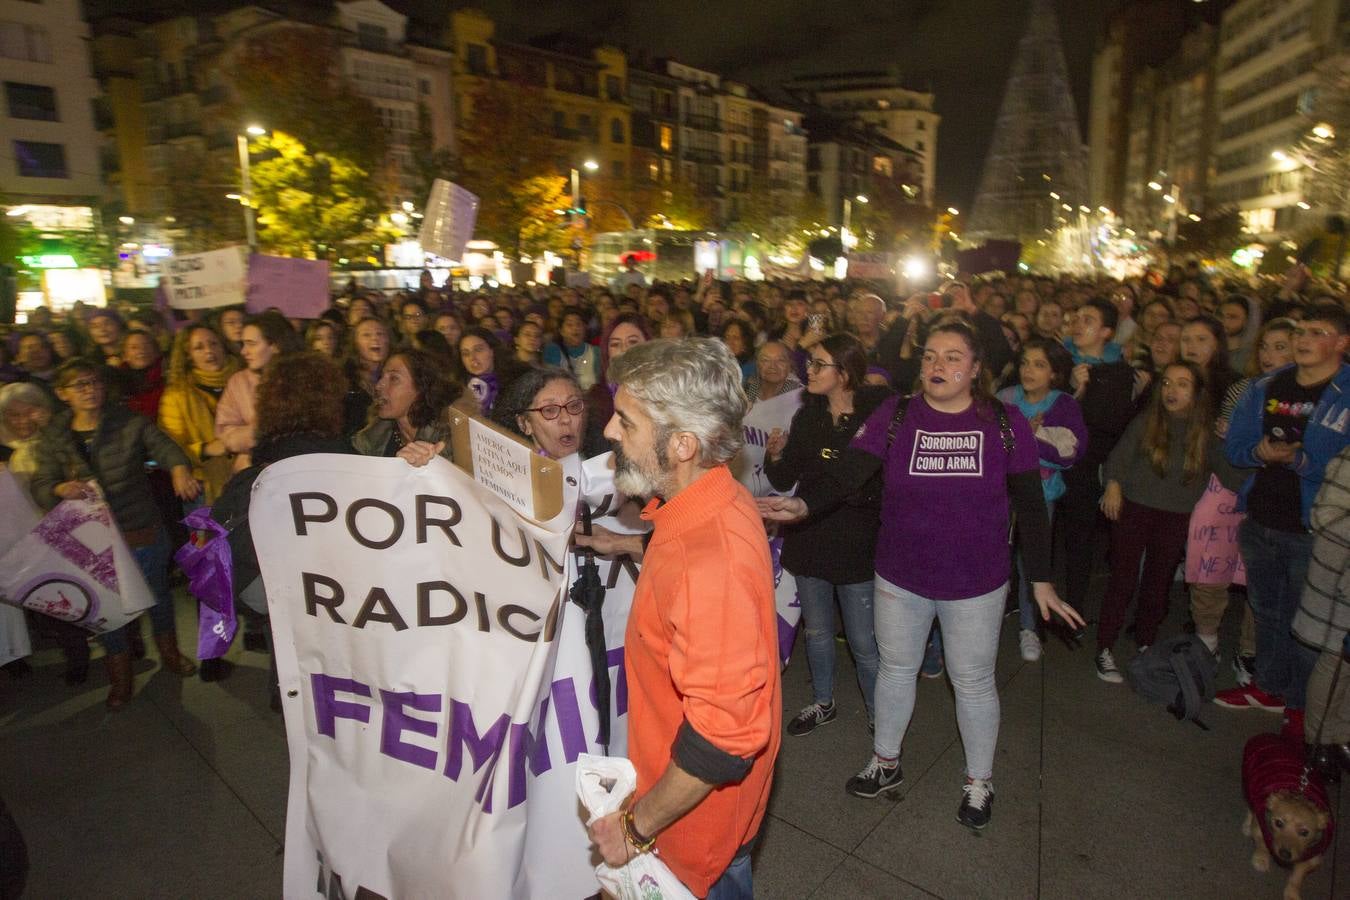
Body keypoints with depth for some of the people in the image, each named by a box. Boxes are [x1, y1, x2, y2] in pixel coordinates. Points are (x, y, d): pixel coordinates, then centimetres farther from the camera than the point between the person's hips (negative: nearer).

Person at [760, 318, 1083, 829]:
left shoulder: (1005, 424, -8)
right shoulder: (894, 417, -9)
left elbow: (1030, 506, -3)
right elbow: (847, 478, -19)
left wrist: (1041, 581, -3)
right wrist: (804, 506, -38)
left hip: (976, 584, -1)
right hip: (900, 577, 1)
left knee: (973, 682, 16)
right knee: (896, 669, 19)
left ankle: (979, 781, 41)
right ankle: (886, 762, 44)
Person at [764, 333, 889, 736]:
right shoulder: (807, 416, 2)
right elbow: (784, 481, 3)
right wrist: (775, 457, -16)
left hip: (858, 544, -4)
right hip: (810, 540, 5)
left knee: (864, 643, 6)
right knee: (816, 631, 20)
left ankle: (879, 714, 30)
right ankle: (822, 703, 41)